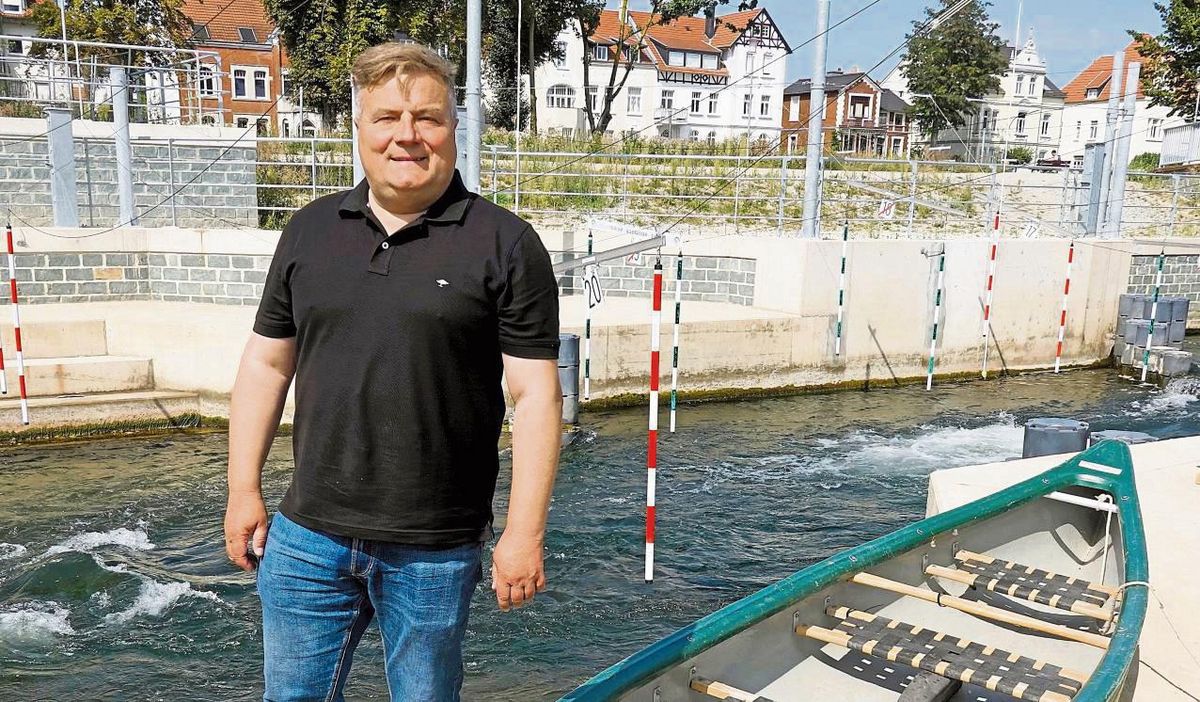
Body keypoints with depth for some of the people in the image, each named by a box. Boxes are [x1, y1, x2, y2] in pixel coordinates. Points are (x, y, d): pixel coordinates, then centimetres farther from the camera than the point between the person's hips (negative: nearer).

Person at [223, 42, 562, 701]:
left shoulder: (506, 243, -7)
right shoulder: (309, 230, 6)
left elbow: (535, 394, -9)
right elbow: (266, 364, 11)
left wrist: (525, 533, -11)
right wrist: (243, 488, 8)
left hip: (435, 552, -3)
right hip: (306, 538, 4)